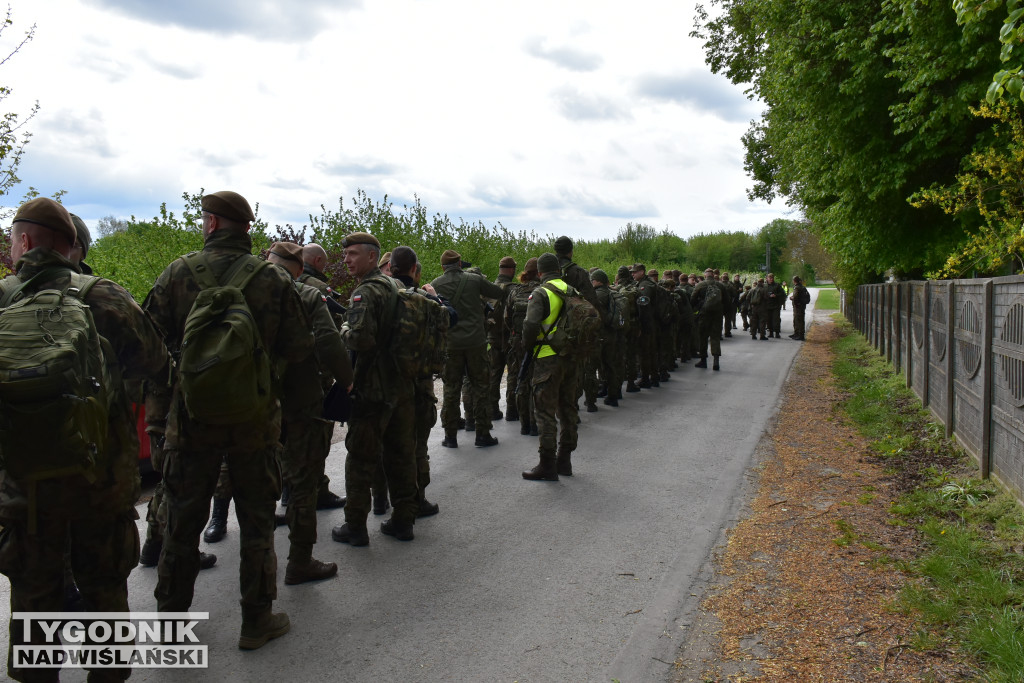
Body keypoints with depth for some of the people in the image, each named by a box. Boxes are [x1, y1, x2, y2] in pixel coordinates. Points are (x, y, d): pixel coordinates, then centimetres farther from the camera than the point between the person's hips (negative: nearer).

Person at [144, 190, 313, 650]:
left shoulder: (177, 274, -5)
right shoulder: (273, 279, -6)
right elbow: (299, 349, -5)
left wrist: (157, 412, 5)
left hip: (190, 416, 1)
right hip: (254, 418, 0)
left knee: (182, 520, 15)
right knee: (256, 521, 12)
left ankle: (171, 617, 29)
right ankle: (257, 620, 20)